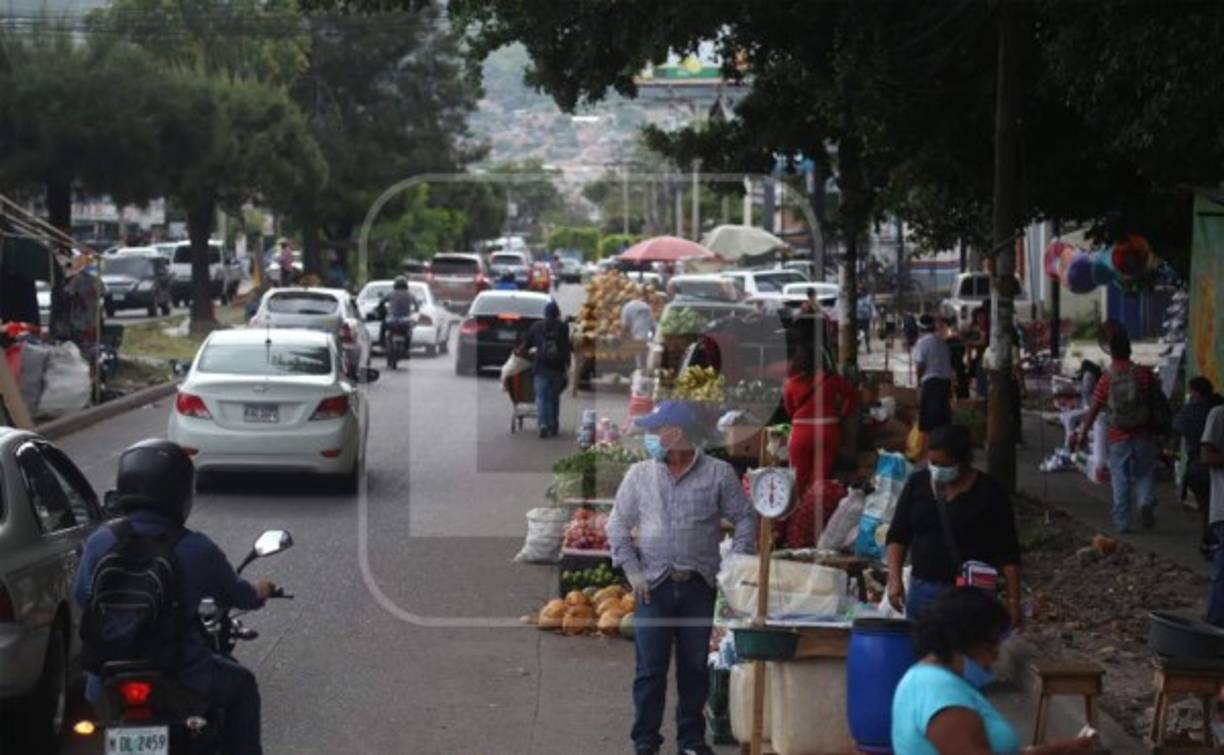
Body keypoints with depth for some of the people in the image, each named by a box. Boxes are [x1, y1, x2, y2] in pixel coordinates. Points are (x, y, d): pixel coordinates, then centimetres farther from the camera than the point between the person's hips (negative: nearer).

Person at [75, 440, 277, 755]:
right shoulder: (197, 550, -11)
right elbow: (233, 593, 7)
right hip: (182, 679, -2)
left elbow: (81, 595, 11)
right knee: (242, 685, 25)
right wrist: (258, 593, 32)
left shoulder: (99, 543, -6)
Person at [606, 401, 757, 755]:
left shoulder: (718, 473, 0)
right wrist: (632, 570, 0)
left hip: (700, 586, 0)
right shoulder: (639, 474, 4)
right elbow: (618, 525, 9)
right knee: (650, 668, 0)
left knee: (696, 666, 7)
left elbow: (745, 519, 5)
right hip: (654, 586, 0)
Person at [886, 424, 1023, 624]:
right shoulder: (917, 484, 4)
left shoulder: (989, 493, -6)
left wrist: (1013, 600, -9)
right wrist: (894, 578, -5)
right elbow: (897, 536, 8)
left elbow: (1007, 554, -5)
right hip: (921, 591, 4)